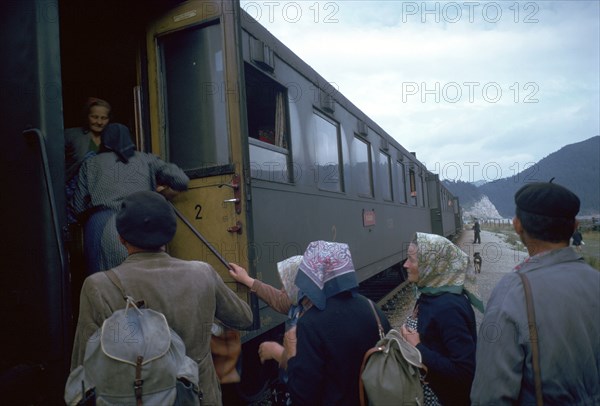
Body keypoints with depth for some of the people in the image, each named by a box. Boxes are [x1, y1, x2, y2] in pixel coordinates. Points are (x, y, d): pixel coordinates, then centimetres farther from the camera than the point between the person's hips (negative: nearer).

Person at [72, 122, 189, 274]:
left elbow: (79, 208, 14)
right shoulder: (146, 159, 18)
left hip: (102, 226, 0)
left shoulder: (91, 164, 19)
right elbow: (182, 180, 9)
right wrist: (162, 189, 27)